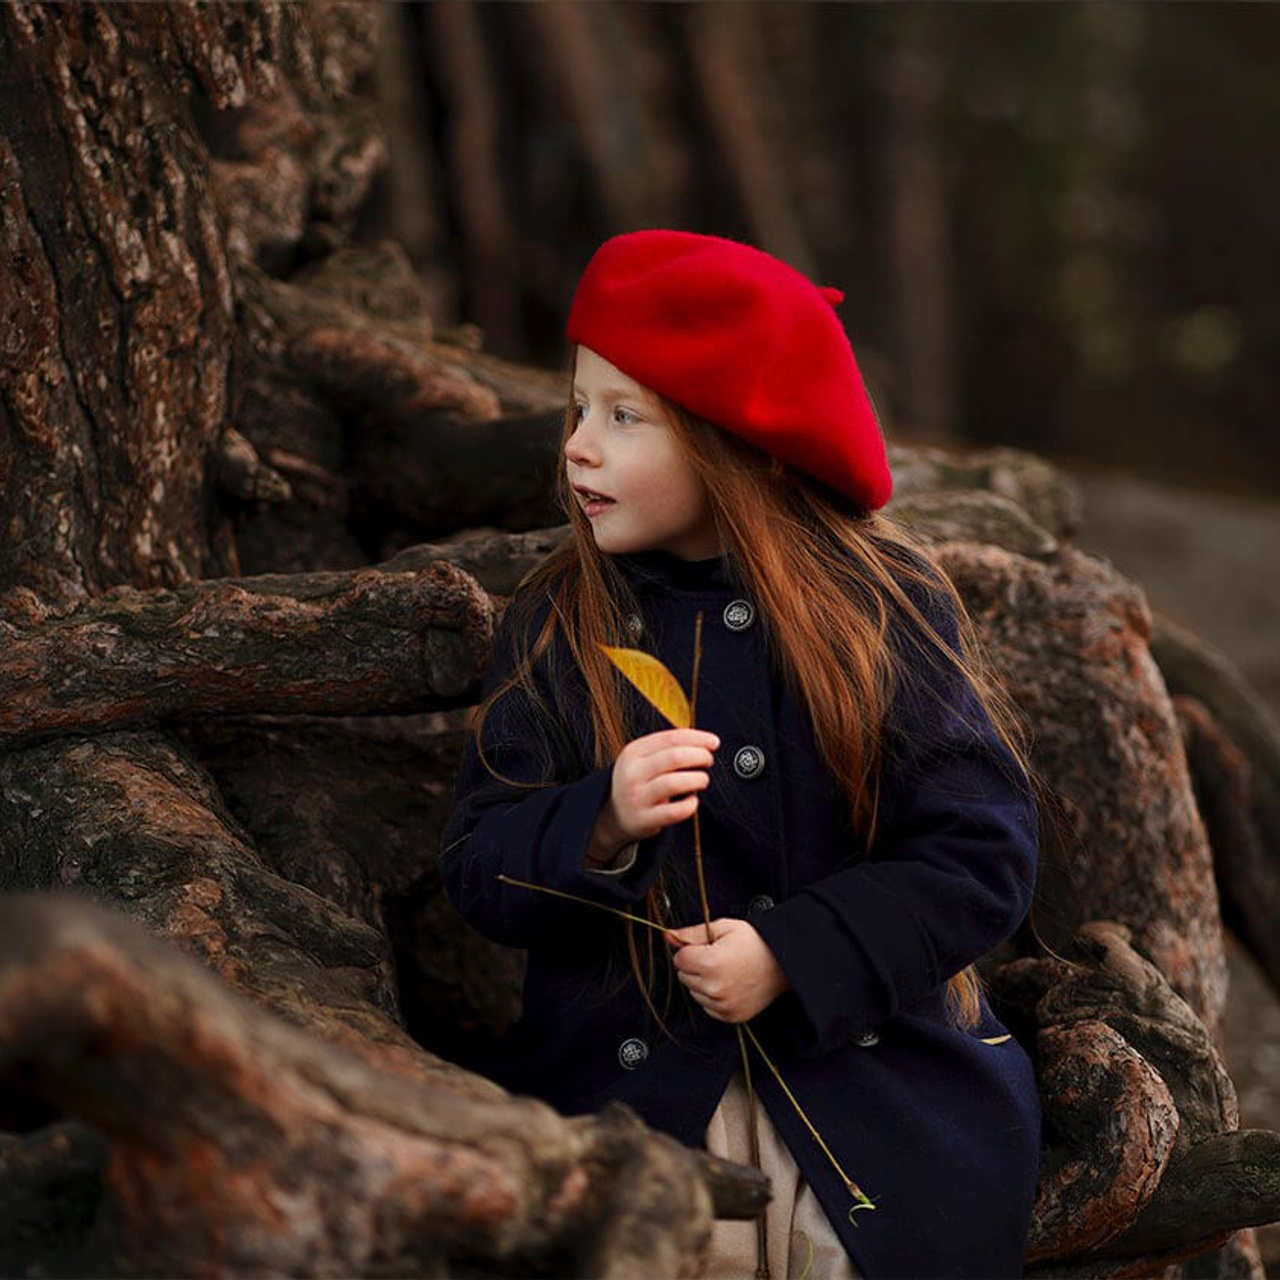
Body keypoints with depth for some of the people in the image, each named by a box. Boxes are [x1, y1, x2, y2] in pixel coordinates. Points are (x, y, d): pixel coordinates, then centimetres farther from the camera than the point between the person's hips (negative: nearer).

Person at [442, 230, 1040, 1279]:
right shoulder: (554, 627, 5)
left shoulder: (888, 606, -2)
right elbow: (480, 867, 1)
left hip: (876, 1078, -1)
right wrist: (599, 827, -20)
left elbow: (981, 857, -5)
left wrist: (789, 957, -15)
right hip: (626, 1073, 1)